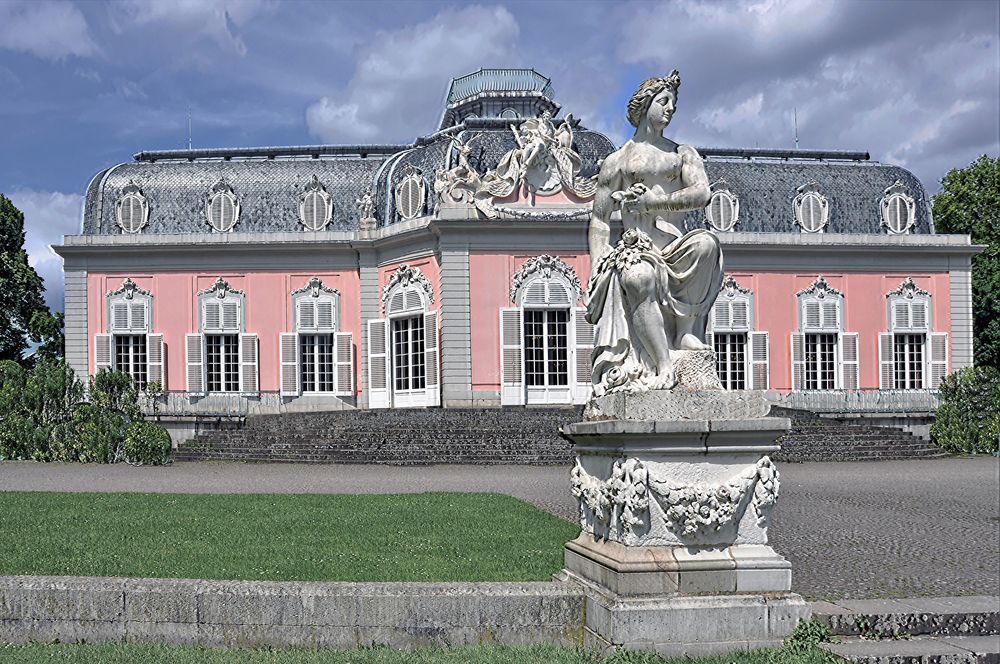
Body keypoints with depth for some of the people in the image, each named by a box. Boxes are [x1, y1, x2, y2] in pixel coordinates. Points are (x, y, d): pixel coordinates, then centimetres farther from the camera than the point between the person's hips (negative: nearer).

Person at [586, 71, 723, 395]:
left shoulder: (683, 154, 21)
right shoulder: (617, 162, 17)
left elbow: (702, 194, 0)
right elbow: (599, 222, 12)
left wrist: (649, 201, -8)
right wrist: (595, 274, -4)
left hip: (675, 248, 2)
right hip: (636, 248, -2)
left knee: (705, 242, -34)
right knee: (638, 278, -38)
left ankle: (686, 331, -23)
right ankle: (665, 369, -41)